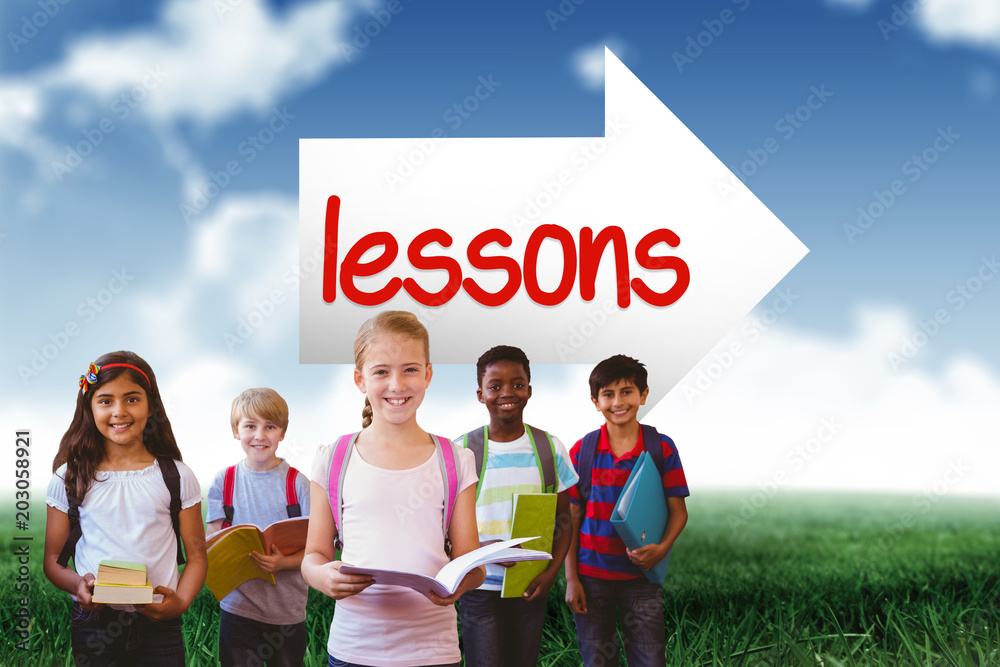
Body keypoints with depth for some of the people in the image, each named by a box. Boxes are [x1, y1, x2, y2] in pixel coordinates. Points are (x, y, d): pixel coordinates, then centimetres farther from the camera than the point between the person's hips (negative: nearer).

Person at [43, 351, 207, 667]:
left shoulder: (177, 477, 2)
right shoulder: (68, 479, 3)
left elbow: (196, 555, 4)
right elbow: (52, 560, 6)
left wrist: (181, 601, -14)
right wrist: (78, 585, -14)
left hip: (159, 624, 0)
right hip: (93, 624, 0)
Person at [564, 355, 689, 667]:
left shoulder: (661, 448, -3)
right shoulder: (581, 451, -1)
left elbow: (679, 512, -1)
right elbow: (571, 519, 2)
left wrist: (662, 547, -20)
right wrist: (571, 579, -1)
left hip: (641, 577, -1)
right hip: (592, 577, 1)